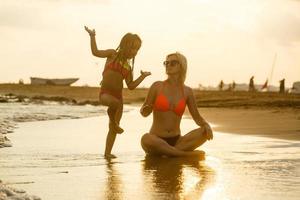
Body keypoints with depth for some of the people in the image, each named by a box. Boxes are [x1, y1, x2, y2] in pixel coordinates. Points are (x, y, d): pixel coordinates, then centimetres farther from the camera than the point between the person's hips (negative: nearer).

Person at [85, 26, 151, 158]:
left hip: (118, 96, 6)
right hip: (105, 93, -6)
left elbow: (131, 86, 14)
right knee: (114, 102, -42)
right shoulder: (112, 54, 3)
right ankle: (113, 119, -12)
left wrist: (143, 76, 9)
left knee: (113, 128, 6)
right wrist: (92, 37, -15)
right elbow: (96, 52, -8)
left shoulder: (128, 67, 16)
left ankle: (107, 152, 15)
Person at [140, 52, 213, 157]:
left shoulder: (187, 91, 7)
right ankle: (187, 154, -24)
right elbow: (144, 112, 5)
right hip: (157, 141, -2)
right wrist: (145, 110, -20)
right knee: (146, 139, -39)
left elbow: (197, 118, 9)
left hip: (176, 141, 2)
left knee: (205, 132, -21)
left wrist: (206, 125, -14)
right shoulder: (157, 86, 1)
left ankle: (169, 152, -20)